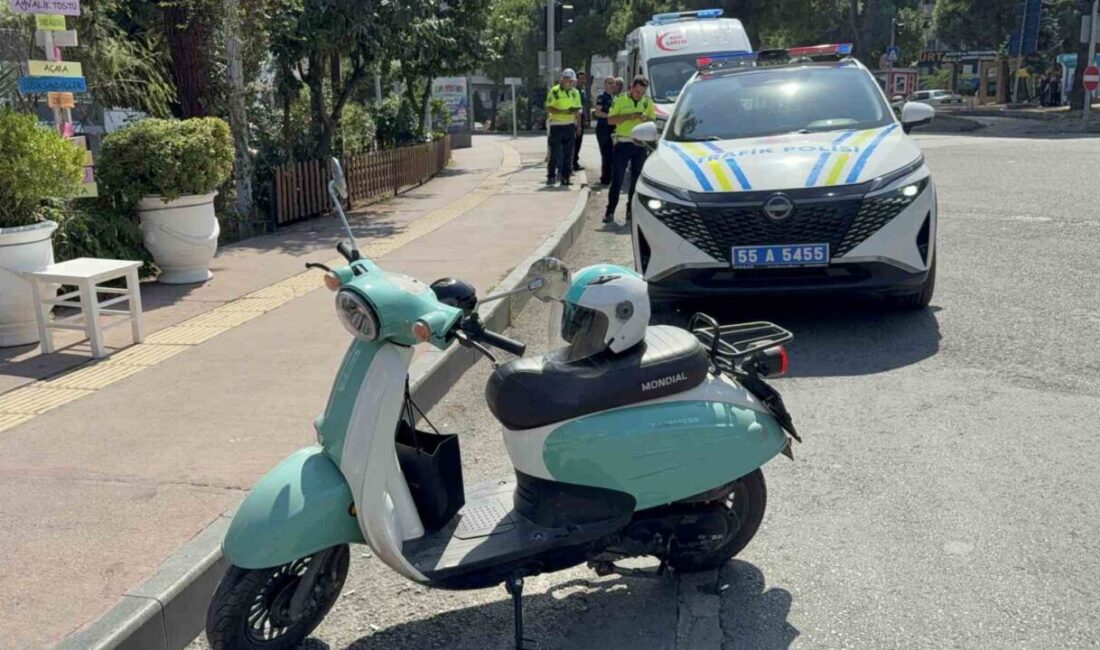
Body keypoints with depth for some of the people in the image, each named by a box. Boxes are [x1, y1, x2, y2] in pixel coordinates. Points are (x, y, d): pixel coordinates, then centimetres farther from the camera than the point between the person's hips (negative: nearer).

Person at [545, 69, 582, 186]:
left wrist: (576, 111, -8)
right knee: (555, 152, -3)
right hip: (556, 125, -5)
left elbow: (578, 109, 17)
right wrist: (564, 111, -21)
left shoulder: (575, 93, 11)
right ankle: (550, 176, 6)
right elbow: (549, 108, -11)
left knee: (568, 153, 4)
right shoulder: (554, 91, -6)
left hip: (570, 125, 5)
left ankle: (565, 177, 9)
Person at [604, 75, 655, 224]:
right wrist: (629, 116, -16)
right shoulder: (620, 100, 1)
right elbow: (610, 120, -2)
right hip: (623, 143, -3)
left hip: (640, 144, 3)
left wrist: (646, 119, -10)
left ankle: (631, 210, 14)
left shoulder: (648, 102, 9)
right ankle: (610, 211, -2)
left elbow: (653, 121, 13)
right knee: (617, 178, -4)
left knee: (636, 178, 6)